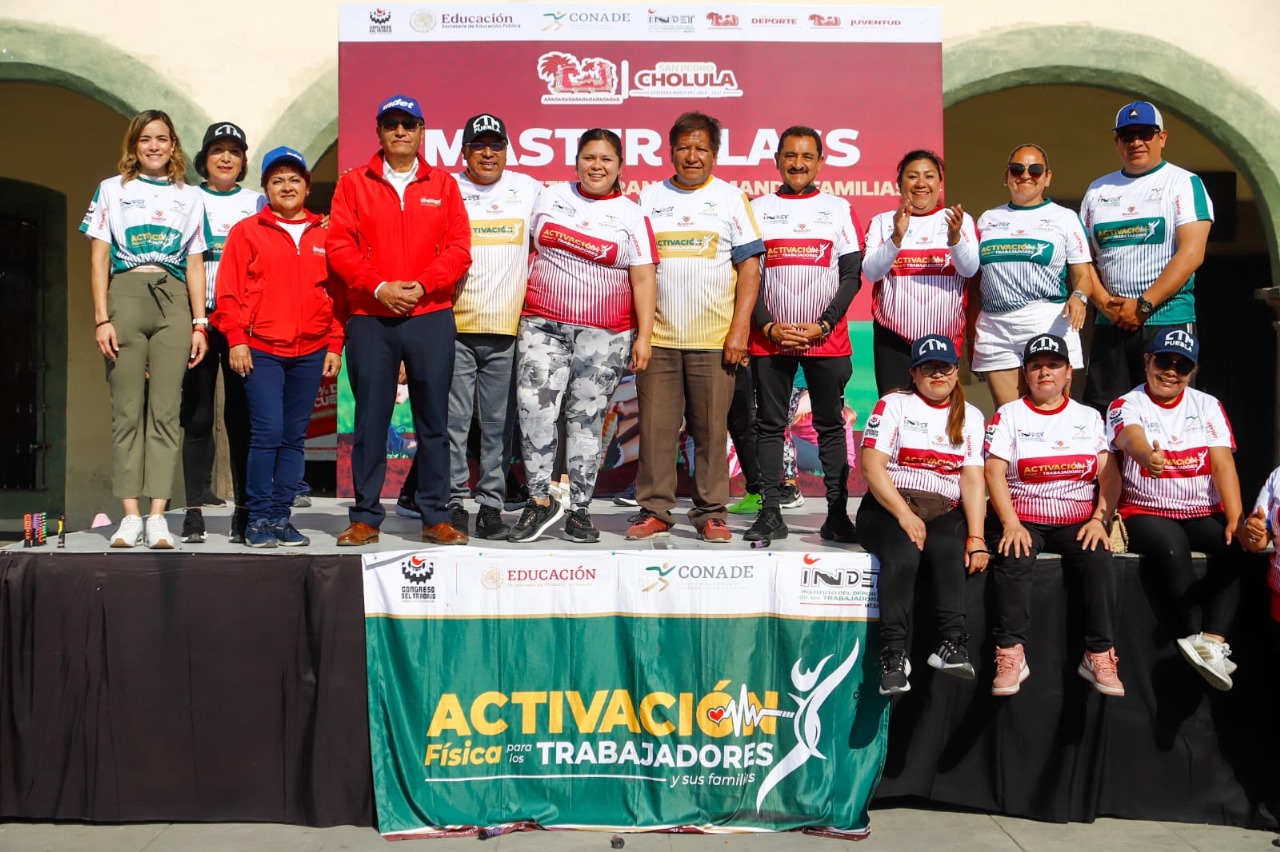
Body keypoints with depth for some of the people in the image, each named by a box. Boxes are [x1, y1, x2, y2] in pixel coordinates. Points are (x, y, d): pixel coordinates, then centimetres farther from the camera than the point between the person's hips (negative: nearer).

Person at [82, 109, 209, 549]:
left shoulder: (190, 197, 16)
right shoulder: (112, 190, 13)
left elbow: (195, 264, 13)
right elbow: (99, 258, 7)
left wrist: (199, 323, 4)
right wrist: (102, 318, -3)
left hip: (173, 301, 1)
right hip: (125, 295, -1)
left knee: (165, 411, -4)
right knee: (127, 409, -3)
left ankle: (157, 516, -3)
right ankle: (131, 515, -1)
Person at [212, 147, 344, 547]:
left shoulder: (324, 235, 12)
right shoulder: (247, 231, 6)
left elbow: (338, 293, 11)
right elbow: (229, 290, 2)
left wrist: (334, 345, 6)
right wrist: (236, 339, -6)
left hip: (310, 352, 3)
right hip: (261, 349, -2)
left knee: (295, 436, 5)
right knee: (267, 433, -8)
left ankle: (281, 515, 13)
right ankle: (259, 518, 2)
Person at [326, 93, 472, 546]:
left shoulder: (443, 185, 11)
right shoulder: (353, 183, 9)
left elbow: (458, 249, 3)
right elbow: (339, 246, 0)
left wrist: (421, 284, -11)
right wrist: (379, 286, -12)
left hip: (431, 317, 1)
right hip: (370, 318, 0)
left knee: (433, 420, 3)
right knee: (370, 419, 2)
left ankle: (436, 517, 11)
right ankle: (365, 517, 11)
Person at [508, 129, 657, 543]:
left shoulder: (631, 214, 4)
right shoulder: (550, 197, 9)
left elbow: (643, 279, 0)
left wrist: (645, 335, -7)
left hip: (604, 335, -1)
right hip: (543, 326, 1)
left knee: (587, 419, 3)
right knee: (534, 408, -12)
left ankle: (579, 510, 12)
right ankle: (541, 501, 1)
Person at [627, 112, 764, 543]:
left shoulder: (730, 197, 6)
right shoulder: (649, 197, 11)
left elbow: (749, 268, 2)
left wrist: (739, 331, -6)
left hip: (714, 340, -2)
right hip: (657, 338, 2)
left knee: (711, 428, 2)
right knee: (656, 427, 3)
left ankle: (710, 514, 12)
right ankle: (654, 510, 13)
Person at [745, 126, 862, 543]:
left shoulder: (838, 208, 7)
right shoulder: (758, 208, 8)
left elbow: (852, 275, 2)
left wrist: (823, 326, -9)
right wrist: (768, 326, -8)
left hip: (827, 339, 0)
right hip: (770, 339, 1)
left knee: (831, 426, 4)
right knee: (770, 425, 3)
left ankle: (837, 515, 10)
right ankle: (770, 514, 10)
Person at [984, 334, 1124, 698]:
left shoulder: (1090, 417, 14)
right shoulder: (1008, 415, 7)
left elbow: (1109, 475, 6)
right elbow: (995, 471, -5)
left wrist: (1100, 518, -10)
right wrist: (1010, 523, -18)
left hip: (1078, 521, 2)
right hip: (1022, 519, -1)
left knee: (1099, 559, -27)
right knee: (1012, 559, -31)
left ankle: (1100, 654, -19)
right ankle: (1011, 653, -28)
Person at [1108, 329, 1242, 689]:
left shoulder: (1208, 406, 10)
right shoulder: (1126, 406, 0)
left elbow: (1223, 463, -2)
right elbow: (1133, 439, -24)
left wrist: (1236, 520, -17)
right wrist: (1147, 456, -50)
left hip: (1204, 514, 3)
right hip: (1145, 513, -3)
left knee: (1235, 546, -28)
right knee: (1172, 544, -34)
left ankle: (1212, 642, -35)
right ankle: (1195, 637, -31)